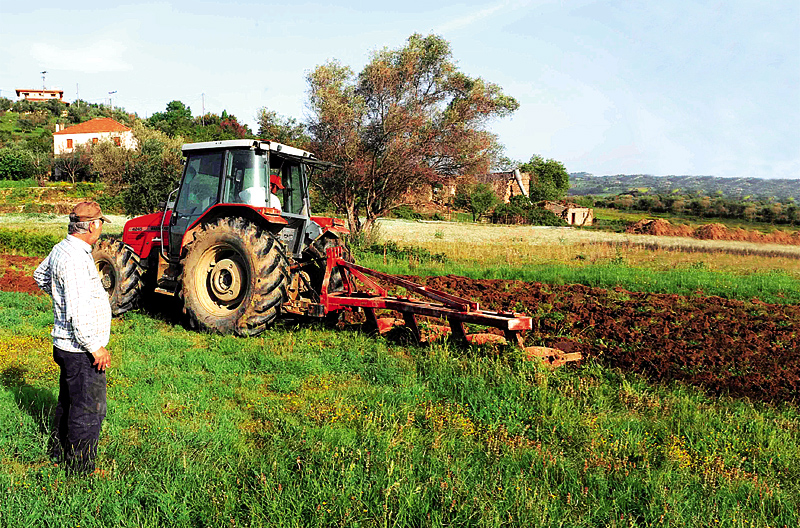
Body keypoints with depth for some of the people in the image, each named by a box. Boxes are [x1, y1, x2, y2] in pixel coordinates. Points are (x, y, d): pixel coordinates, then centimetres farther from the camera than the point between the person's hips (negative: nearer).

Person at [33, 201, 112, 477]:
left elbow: (40, 275, 28)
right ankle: (80, 470, 14)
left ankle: (60, 453, 42)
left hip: (67, 346, 10)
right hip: (81, 351, -10)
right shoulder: (76, 258, -25)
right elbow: (78, 312, -28)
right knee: (88, 411, 2)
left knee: (68, 403, 25)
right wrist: (95, 348, -21)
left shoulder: (61, 248, 6)